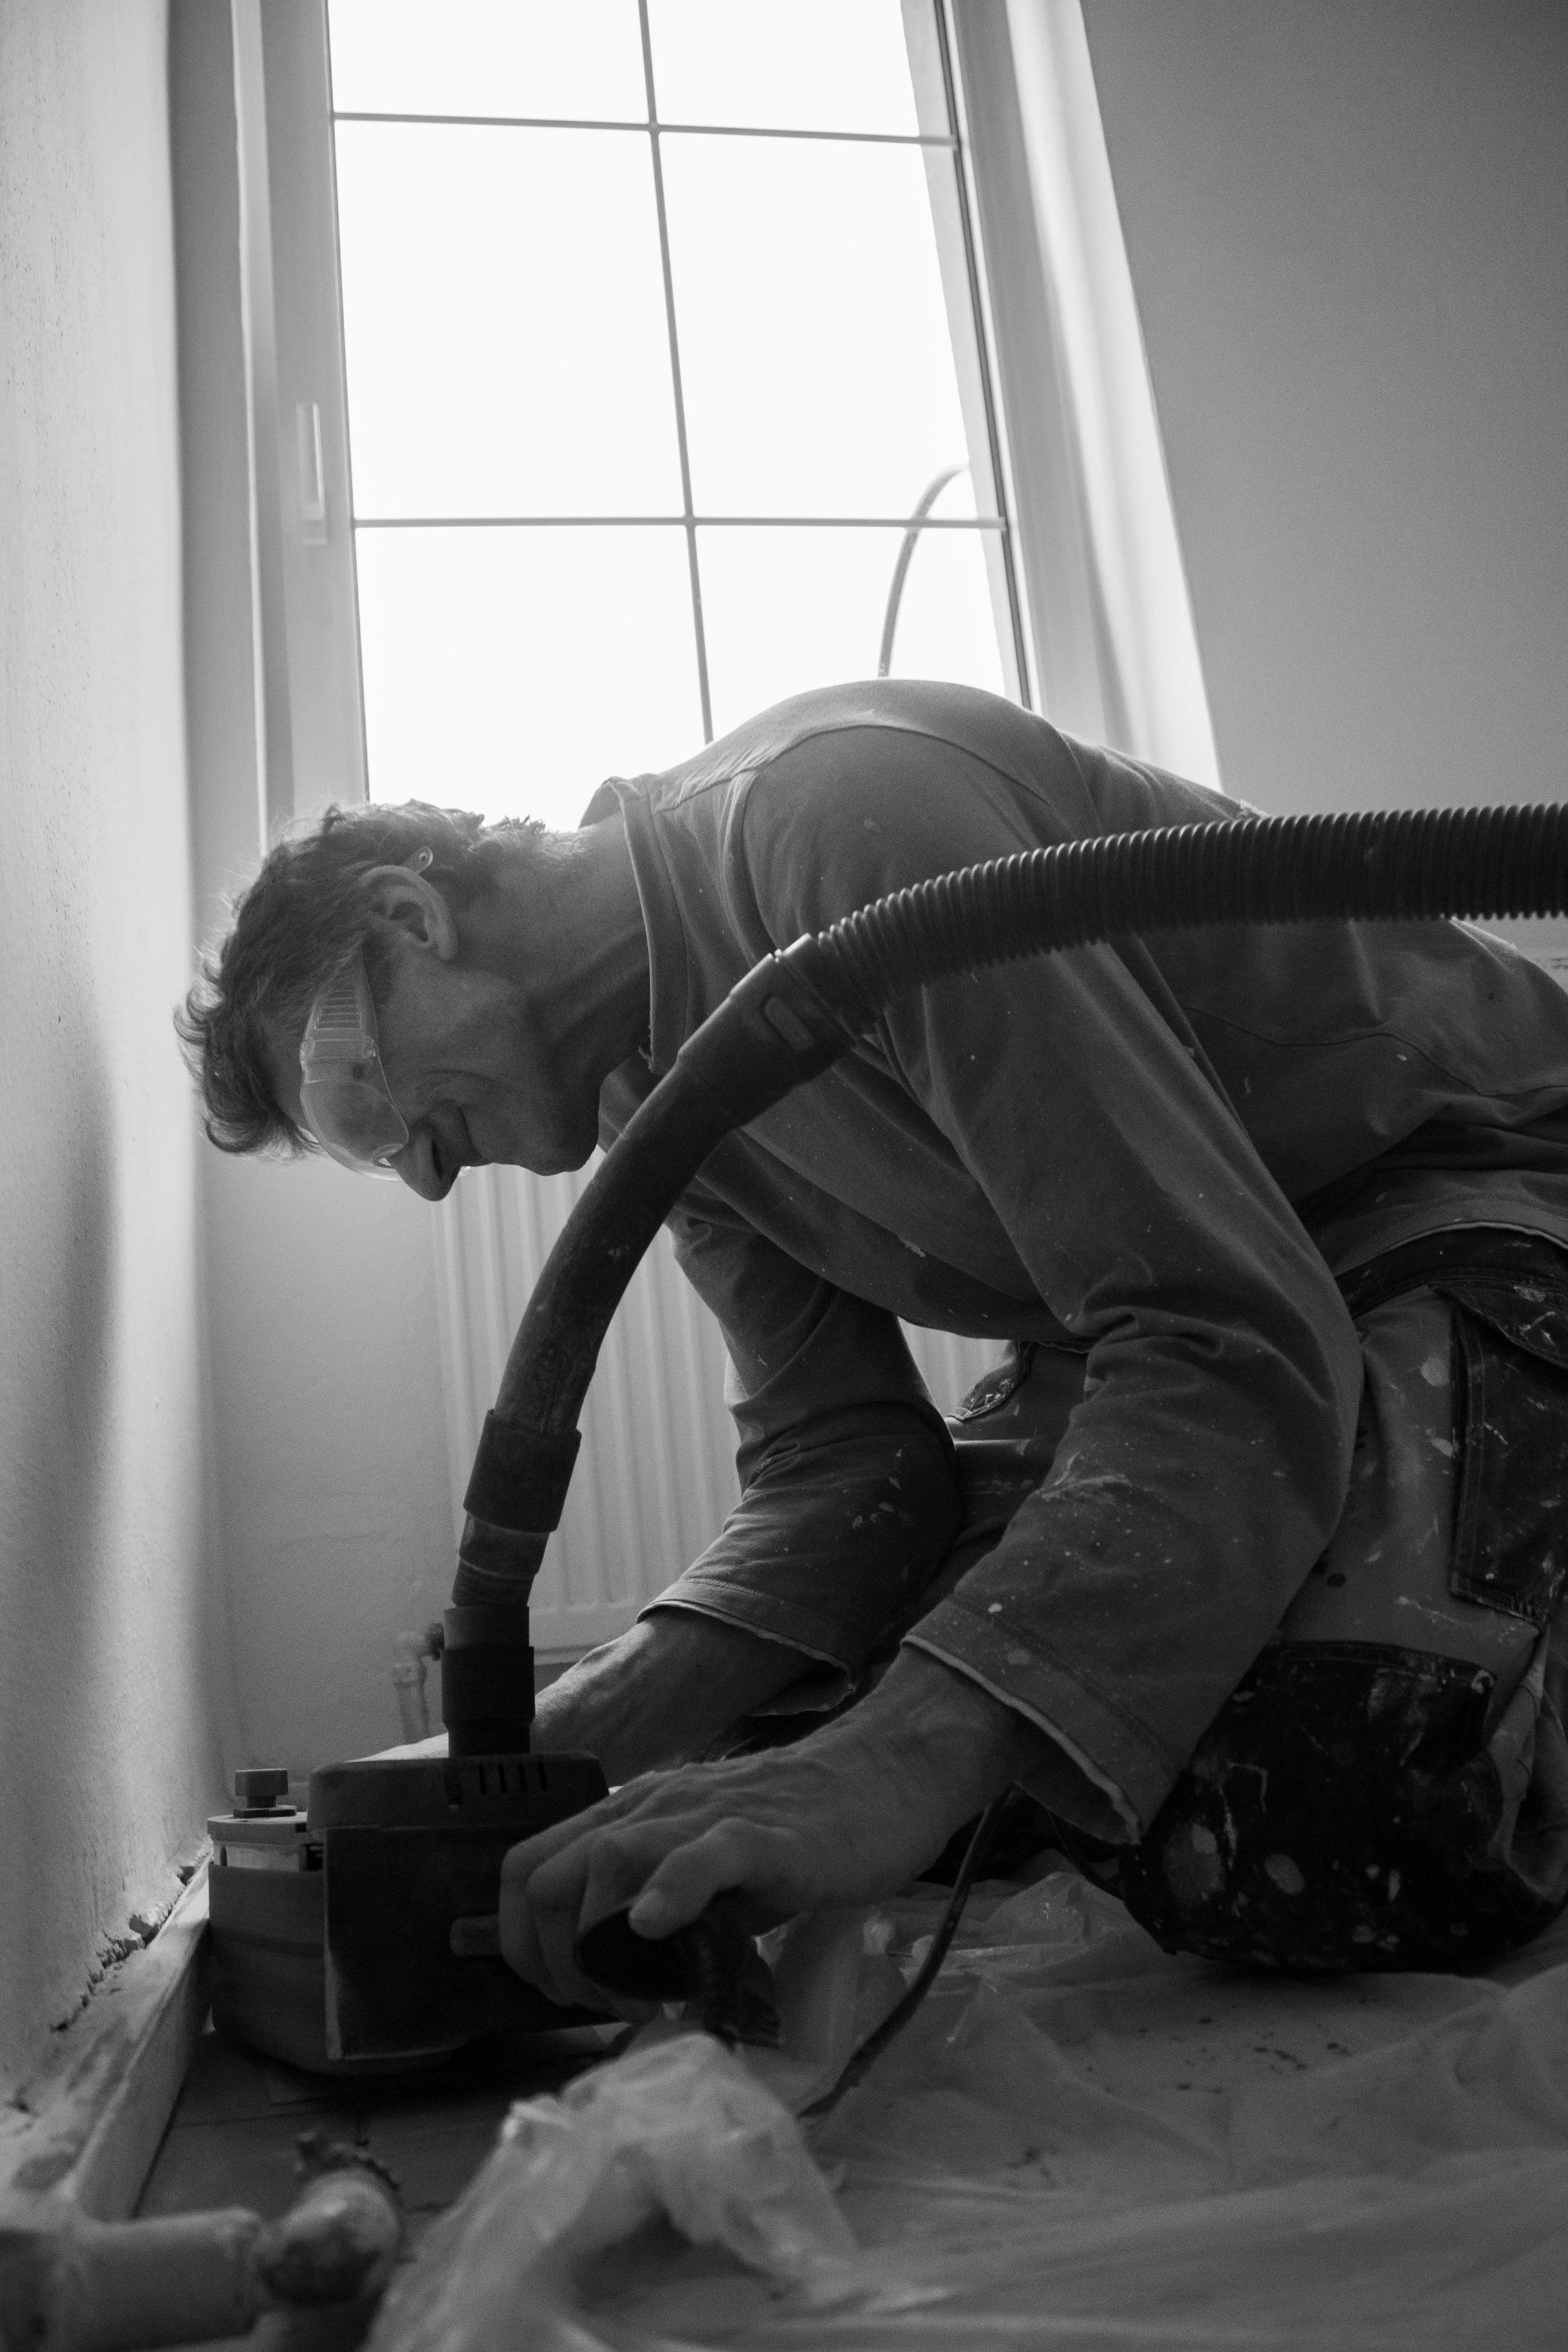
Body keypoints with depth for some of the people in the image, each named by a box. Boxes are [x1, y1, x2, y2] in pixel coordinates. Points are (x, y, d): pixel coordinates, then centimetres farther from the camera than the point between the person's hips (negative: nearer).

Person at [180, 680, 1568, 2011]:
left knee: (1306, 1829, -34)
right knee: (781, 1740, 3)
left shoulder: (853, 808, -25)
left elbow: (1230, 1343, -32)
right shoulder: (656, 1098, 4)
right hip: (1190, 1288, 9)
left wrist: (907, 1757, -40)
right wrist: (558, 1740, -18)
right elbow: (841, 1462, -3)